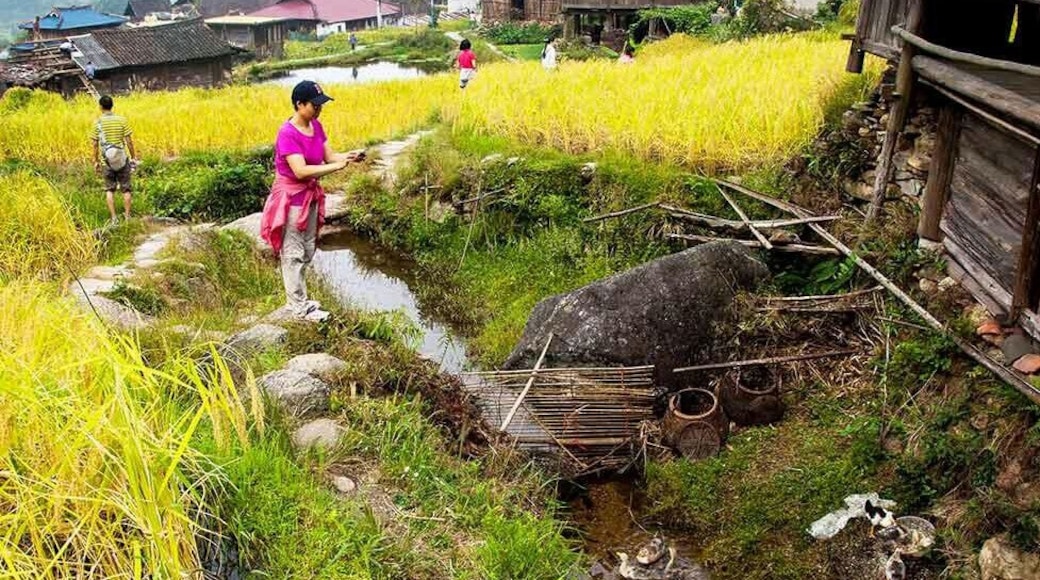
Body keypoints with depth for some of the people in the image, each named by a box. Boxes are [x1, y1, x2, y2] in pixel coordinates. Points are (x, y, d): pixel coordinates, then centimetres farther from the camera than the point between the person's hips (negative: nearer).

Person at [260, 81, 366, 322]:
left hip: (310, 196, 9)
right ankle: (299, 307, 14)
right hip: (291, 199, -8)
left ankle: (297, 299, 32)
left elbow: (329, 156, 4)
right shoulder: (287, 133, -22)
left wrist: (348, 156, -17)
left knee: (307, 252, 18)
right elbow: (301, 171, -30)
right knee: (293, 254, 4)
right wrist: (338, 166, -30)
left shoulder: (316, 126, 2)